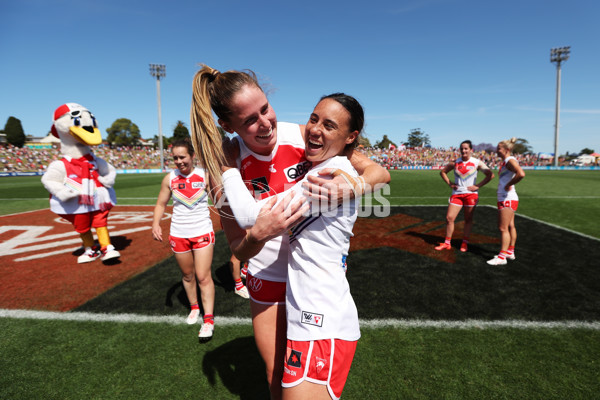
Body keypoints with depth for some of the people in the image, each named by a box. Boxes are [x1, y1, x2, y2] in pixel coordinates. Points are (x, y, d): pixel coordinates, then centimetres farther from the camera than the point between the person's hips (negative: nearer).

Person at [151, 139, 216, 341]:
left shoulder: (204, 176, -6)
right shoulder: (170, 179, 0)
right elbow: (161, 204, 7)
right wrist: (155, 224, -8)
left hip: (203, 232, -3)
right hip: (178, 234, 3)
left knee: (203, 277, -4)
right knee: (187, 275, 17)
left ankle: (208, 320, 7)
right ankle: (194, 308, 39)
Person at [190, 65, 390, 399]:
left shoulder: (304, 136, -18)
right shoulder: (227, 164, -17)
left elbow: (380, 172, -14)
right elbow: (238, 249, -13)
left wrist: (352, 186, -36)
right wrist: (258, 233, -35)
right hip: (269, 278, 0)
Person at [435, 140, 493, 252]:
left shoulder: (477, 162, -1)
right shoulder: (455, 162, 5)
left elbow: (490, 175, 0)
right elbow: (442, 172, 17)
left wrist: (478, 186, -8)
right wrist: (449, 183, 5)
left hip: (471, 194, -2)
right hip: (456, 194, 2)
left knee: (468, 220, 5)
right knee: (449, 218, -4)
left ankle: (465, 243, 19)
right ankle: (447, 243, 8)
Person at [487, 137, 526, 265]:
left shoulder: (510, 160, -14)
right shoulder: (505, 161, 15)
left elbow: (521, 174, -32)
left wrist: (508, 185, -22)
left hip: (508, 199, -10)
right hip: (505, 198, 10)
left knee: (503, 228, -8)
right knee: (510, 226, 16)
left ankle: (502, 257, -3)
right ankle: (510, 252, 25)